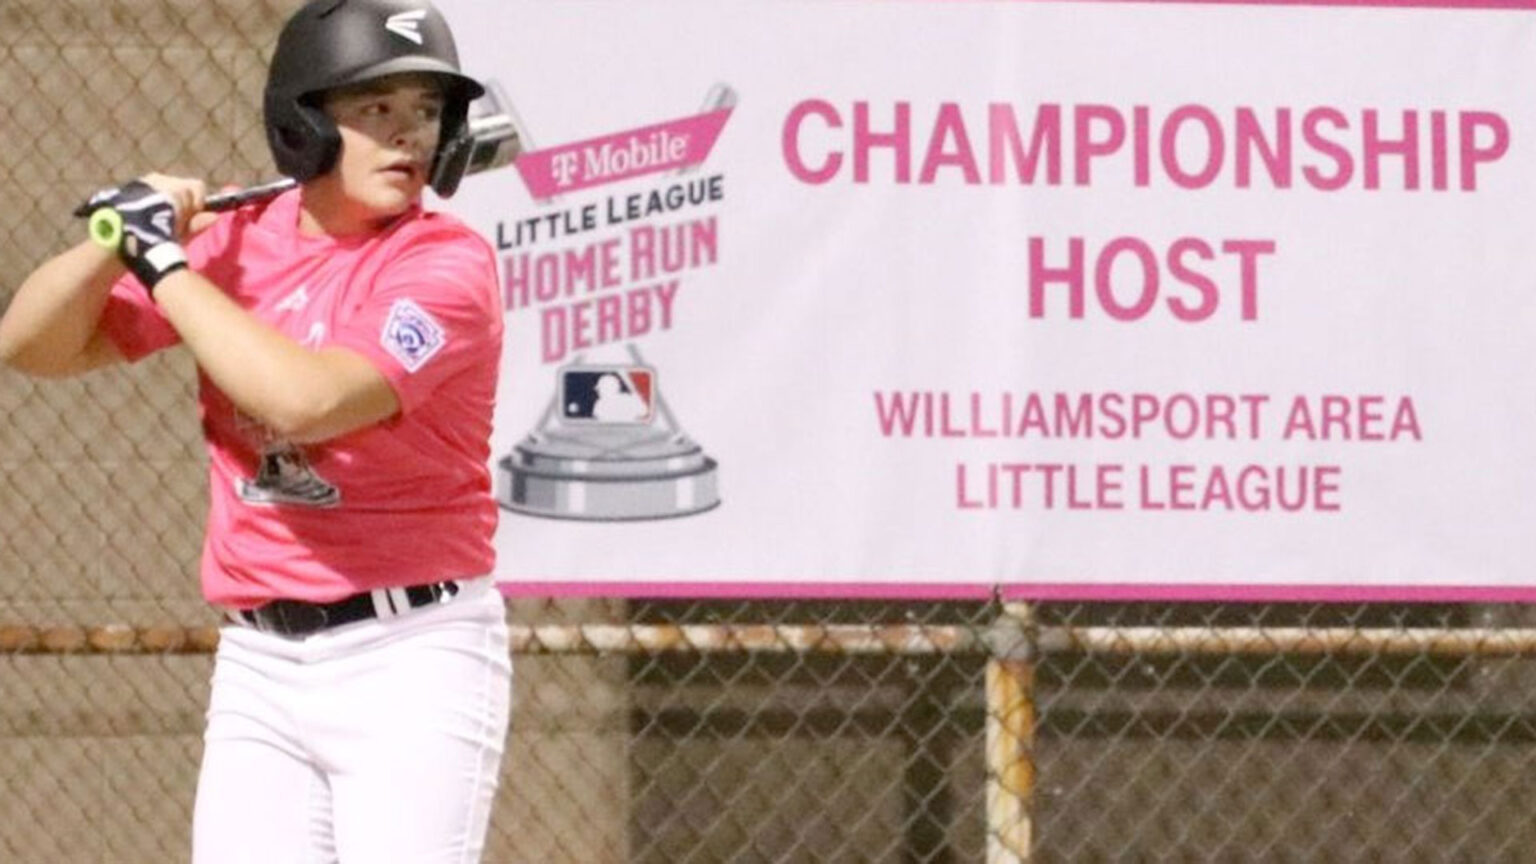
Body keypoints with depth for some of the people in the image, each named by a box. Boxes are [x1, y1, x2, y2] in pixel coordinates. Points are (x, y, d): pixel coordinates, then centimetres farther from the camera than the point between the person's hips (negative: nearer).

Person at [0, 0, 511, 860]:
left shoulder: (447, 264, -11)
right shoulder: (234, 243, 6)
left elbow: (308, 397, -27)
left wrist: (166, 265, -17)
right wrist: (121, 241, -10)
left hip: (412, 659, -6)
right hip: (259, 661, 6)